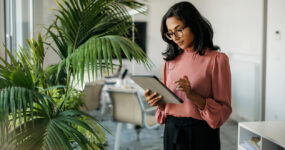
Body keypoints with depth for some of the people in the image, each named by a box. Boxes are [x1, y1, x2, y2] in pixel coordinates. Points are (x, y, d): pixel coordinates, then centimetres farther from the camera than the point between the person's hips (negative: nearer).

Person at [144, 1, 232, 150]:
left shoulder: (216, 59, -10)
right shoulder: (172, 60, 6)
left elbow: (224, 110, -11)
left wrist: (191, 94, -23)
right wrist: (159, 102, -8)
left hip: (200, 133, -4)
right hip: (171, 130, 5)